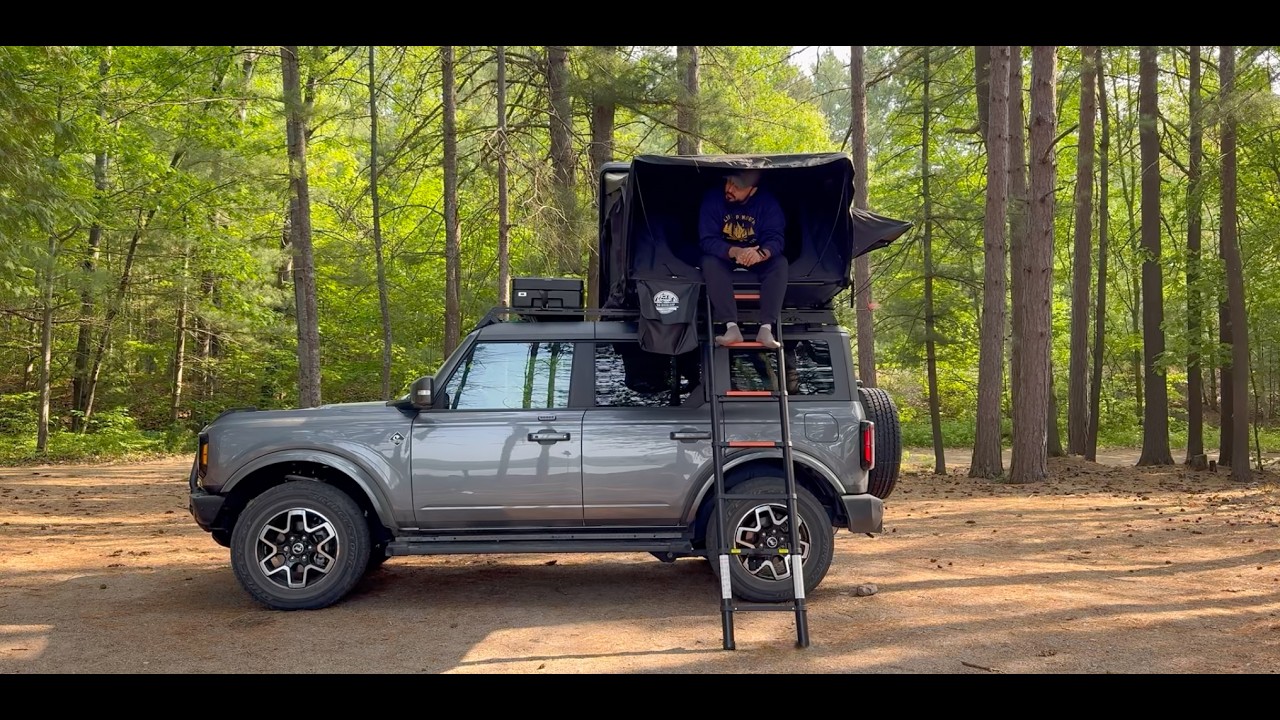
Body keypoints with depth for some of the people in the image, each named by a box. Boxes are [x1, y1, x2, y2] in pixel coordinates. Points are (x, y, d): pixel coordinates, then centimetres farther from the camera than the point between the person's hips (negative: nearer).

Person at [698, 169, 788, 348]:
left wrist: (762, 253, -49)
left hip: (757, 261, 1)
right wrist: (734, 252, -45)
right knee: (709, 262, -33)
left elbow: (775, 238, -24)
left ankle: (766, 328, -35)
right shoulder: (713, 198, -19)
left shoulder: (768, 202, -15)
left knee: (780, 263, -28)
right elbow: (707, 240, -25)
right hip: (724, 258, -1)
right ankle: (731, 327, -40)